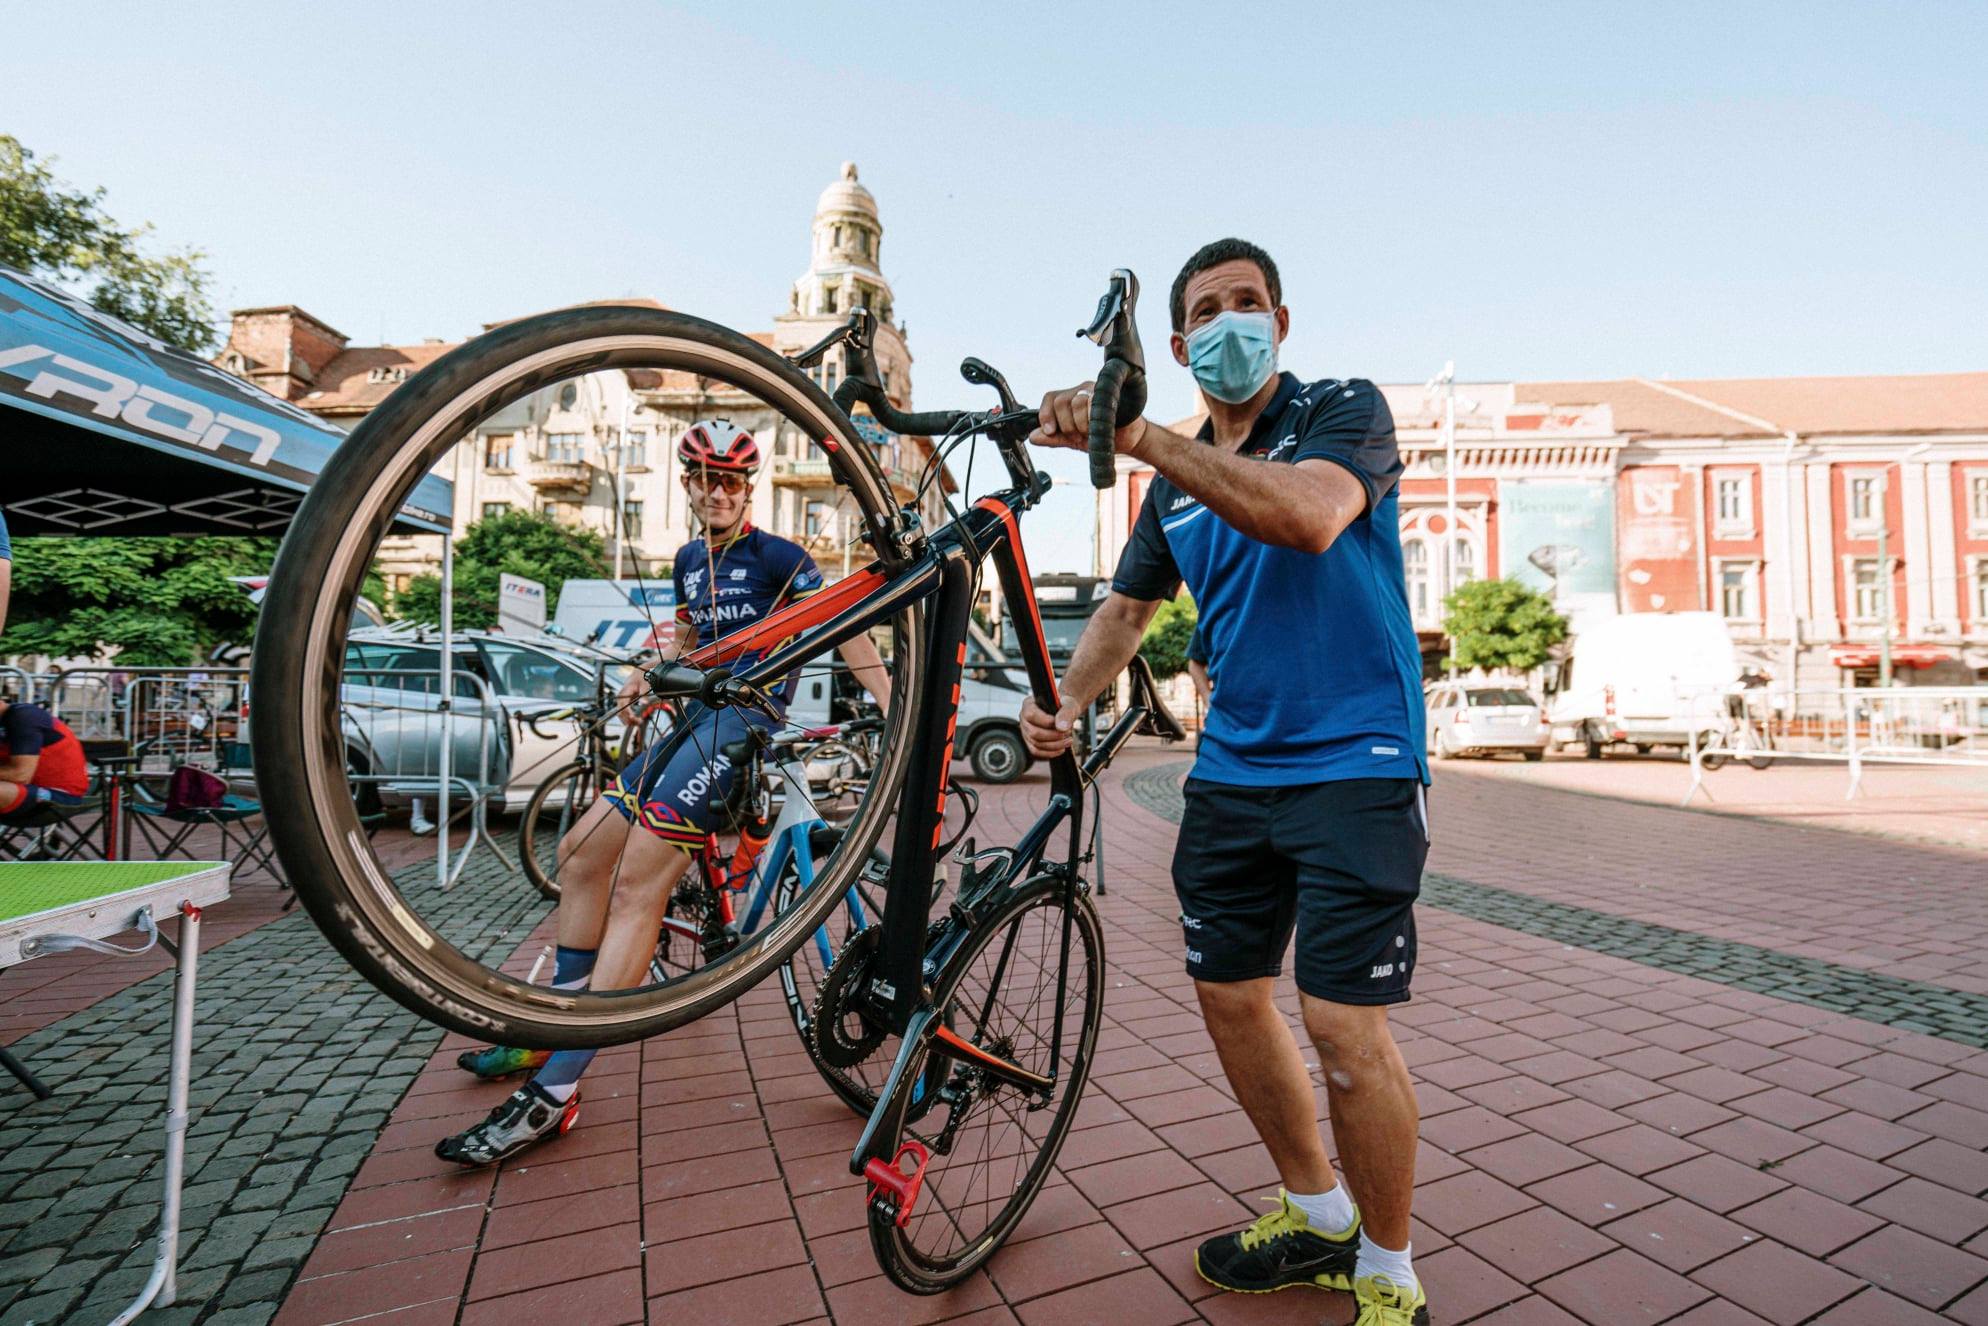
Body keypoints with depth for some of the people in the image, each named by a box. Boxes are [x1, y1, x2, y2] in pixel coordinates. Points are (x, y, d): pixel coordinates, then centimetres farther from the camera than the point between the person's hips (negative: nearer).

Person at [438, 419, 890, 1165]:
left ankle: (554, 1091, -15)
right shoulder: (689, 560, 19)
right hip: (697, 716, 9)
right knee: (583, 850, 8)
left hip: (746, 717, -9)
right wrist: (649, 679, 15)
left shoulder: (778, 555, -4)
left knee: (638, 885, -18)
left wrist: (891, 705, -23)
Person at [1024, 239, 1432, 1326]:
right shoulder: (1177, 483, 14)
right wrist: (1065, 702, 0)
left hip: (1354, 766, -6)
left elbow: (1307, 514, -26)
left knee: (1345, 1027, -8)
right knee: (1230, 996, 11)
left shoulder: (1344, 410, -4)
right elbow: (1127, 607, 18)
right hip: (1232, 772, 7)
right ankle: (1317, 1217, 35)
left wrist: (1137, 437, -29)